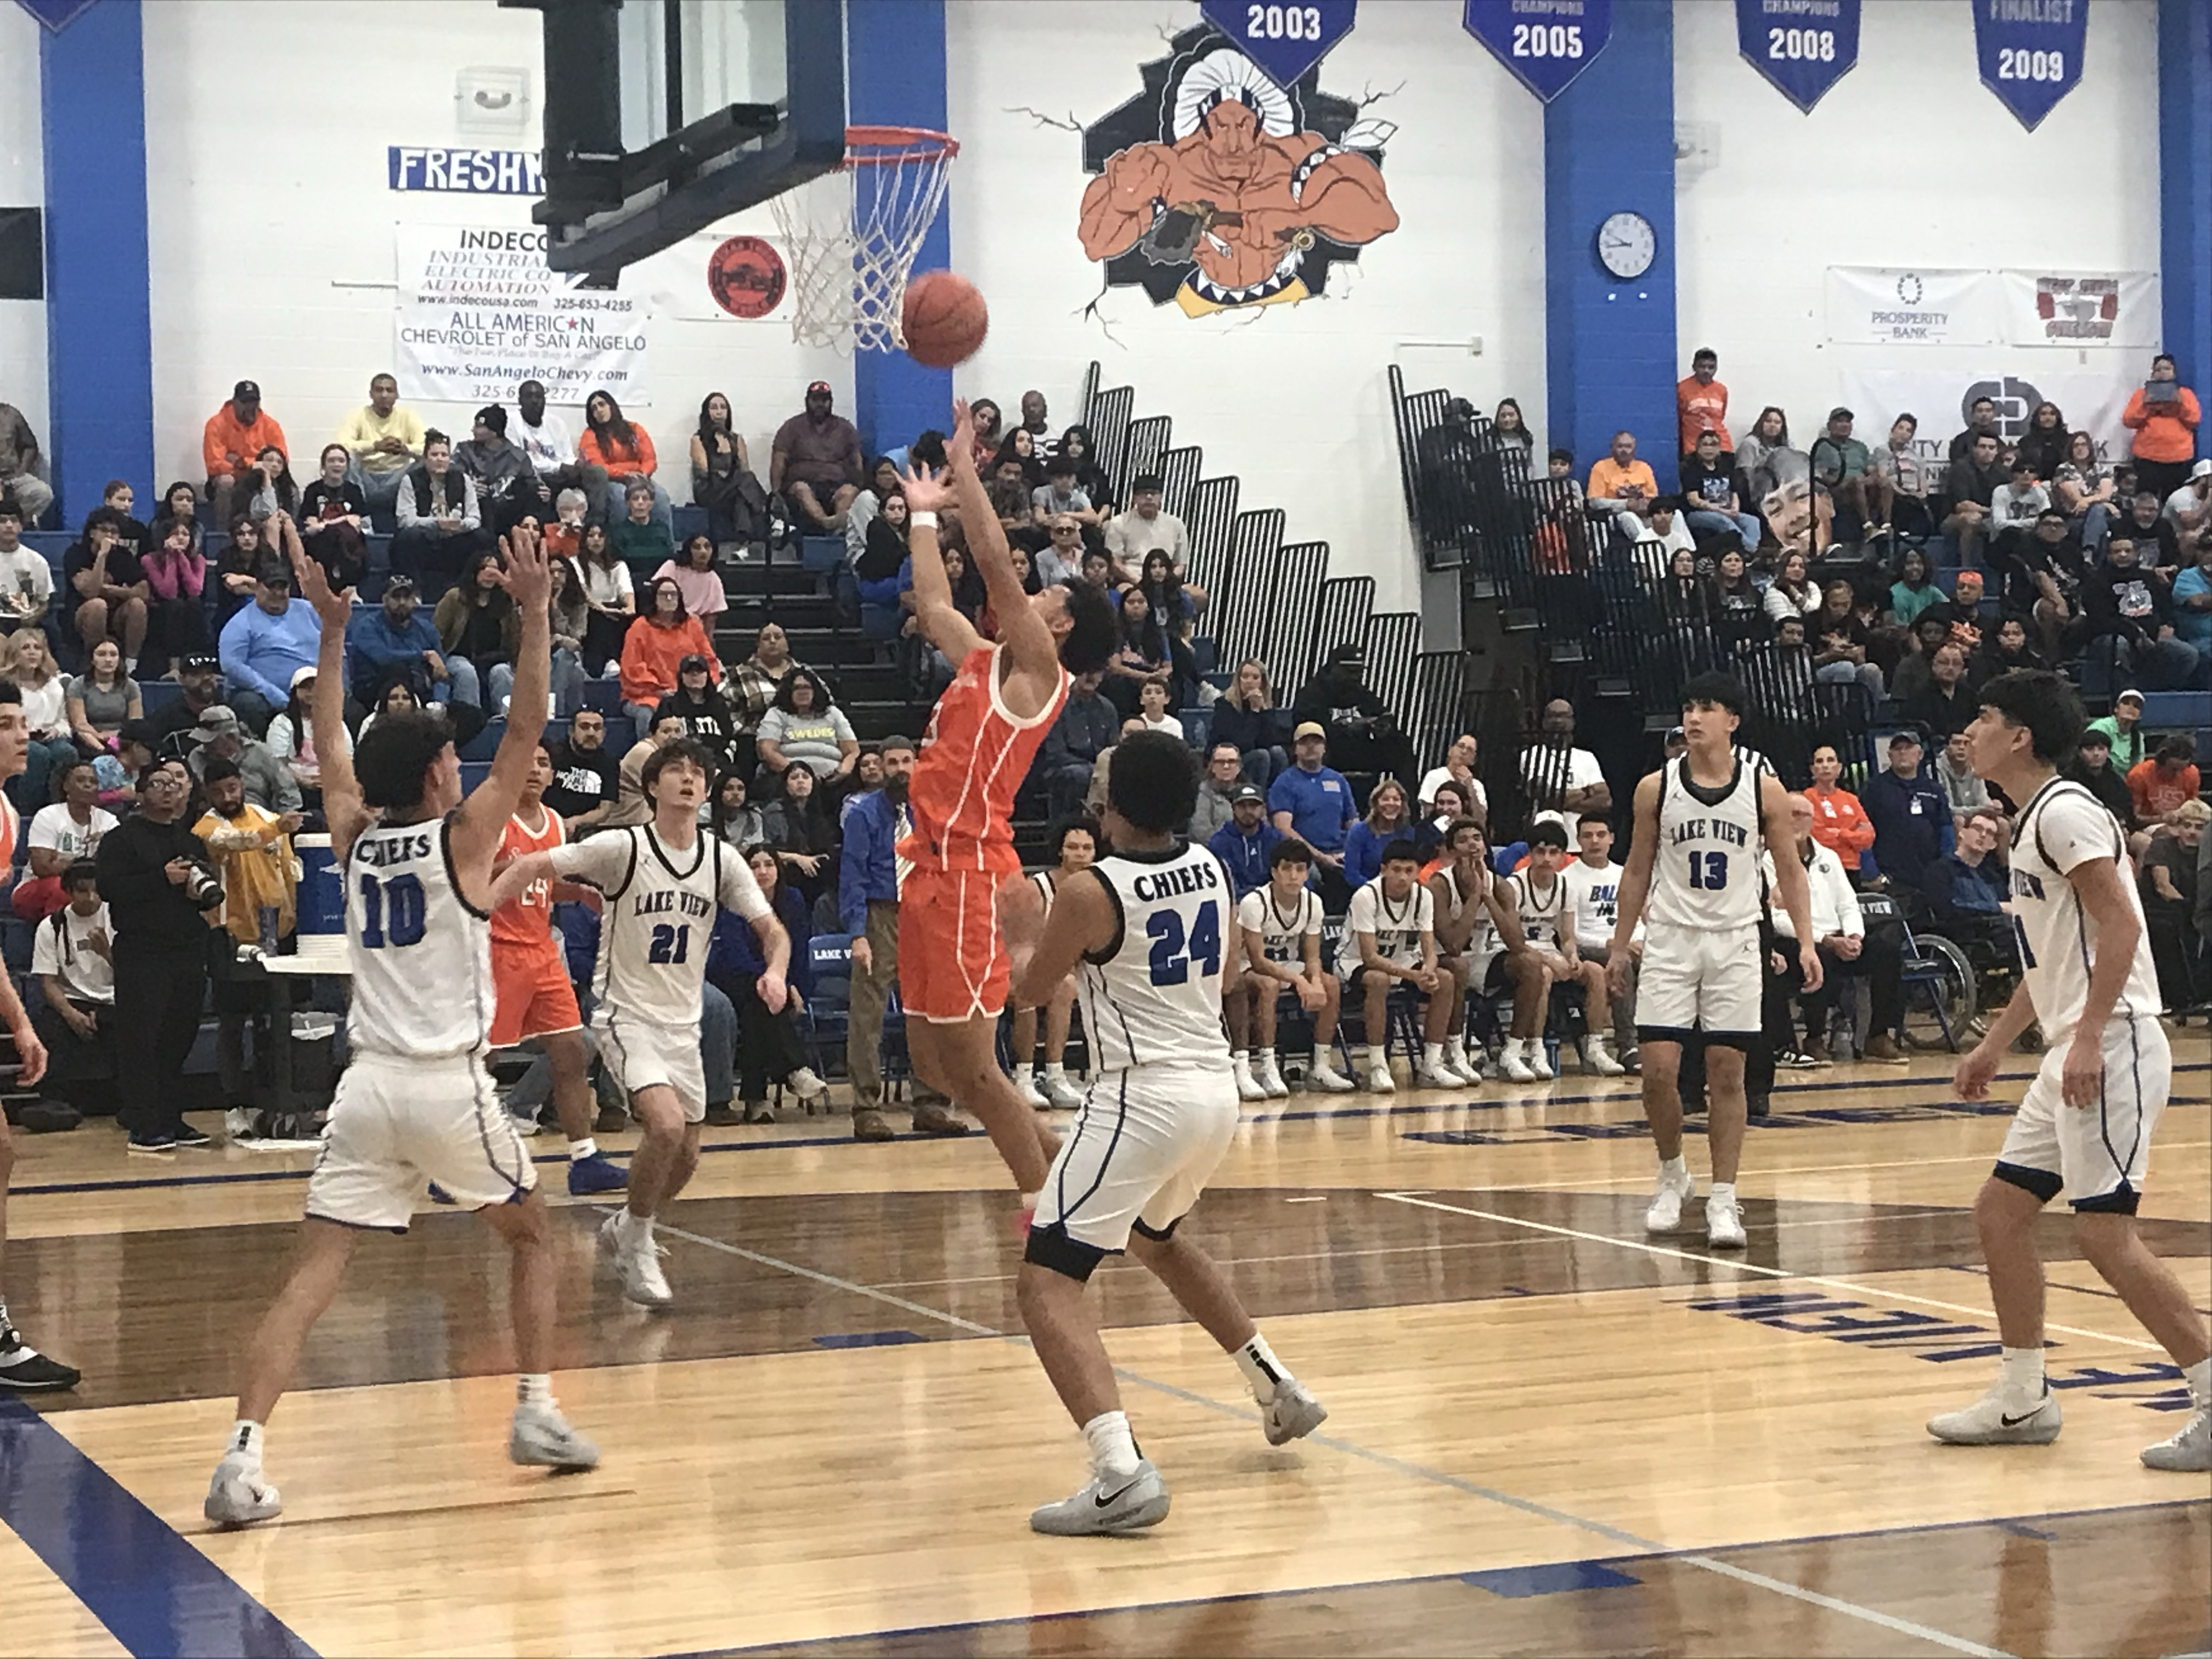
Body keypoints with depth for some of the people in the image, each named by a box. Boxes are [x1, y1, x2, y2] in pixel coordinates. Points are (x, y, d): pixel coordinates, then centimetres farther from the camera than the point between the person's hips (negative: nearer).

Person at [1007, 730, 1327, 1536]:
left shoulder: (1089, 892, -13)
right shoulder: (1209, 868, 6)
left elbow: (1031, 991, 4)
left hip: (1142, 1097, -8)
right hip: (1216, 1086, 8)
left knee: (1045, 1279, -8)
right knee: (1155, 1238, 35)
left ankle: (1120, 1473, -26)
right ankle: (1277, 1388, 39)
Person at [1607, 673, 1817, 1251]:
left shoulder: (1763, 788, -2)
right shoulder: (1656, 788, 0)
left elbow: (1789, 868, 5)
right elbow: (1638, 871, 8)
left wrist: (1806, 941, -3)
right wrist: (1619, 948, 7)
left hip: (1735, 941, -1)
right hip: (1671, 940, 1)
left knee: (1726, 1072, -1)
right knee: (1658, 1069, -5)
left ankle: (1723, 1199, 4)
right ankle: (1673, 1176, 18)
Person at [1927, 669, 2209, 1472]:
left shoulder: (2064, 810, -12)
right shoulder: (2030, 823, 18)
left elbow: (2119, 925, -20)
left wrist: (2088, 1037, -25)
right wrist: (1995, 1043, 25)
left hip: (2111, 1046, -10)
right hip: (2072, 1053, 10)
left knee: (2105, 1233, -13)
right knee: (1999, 1213, 12)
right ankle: (2023, 1401, 20)